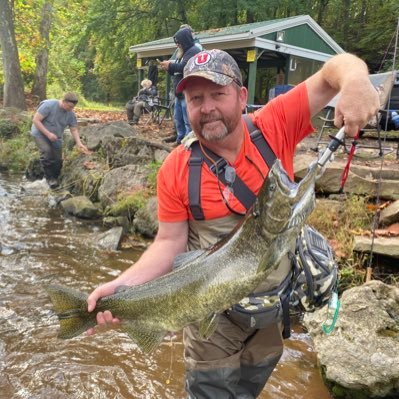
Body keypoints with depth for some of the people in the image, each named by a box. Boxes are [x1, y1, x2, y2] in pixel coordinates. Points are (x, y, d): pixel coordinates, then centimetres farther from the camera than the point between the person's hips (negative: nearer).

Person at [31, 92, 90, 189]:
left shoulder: (71, 114, -8)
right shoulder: (49, 105, -24)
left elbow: (74, 130, -1)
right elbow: (35, 120, -22)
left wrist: (79, 143, -16)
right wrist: (48, 133, -29)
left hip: (56, 138, 5)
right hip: (40, 133, -5)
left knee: (58, 160, -1)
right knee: (46, 151, -29)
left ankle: (55, 179, 24)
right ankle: (49, 178, -16)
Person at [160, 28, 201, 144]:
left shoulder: (193, 51, -7)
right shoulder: (183, 53, 23)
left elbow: (185, 67, -22)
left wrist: (171, 65, -9)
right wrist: (169, 69, 9)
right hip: (180, 93, 11)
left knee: (189, 121, -9)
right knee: (178, 119, 14)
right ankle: (181, 140, 21)